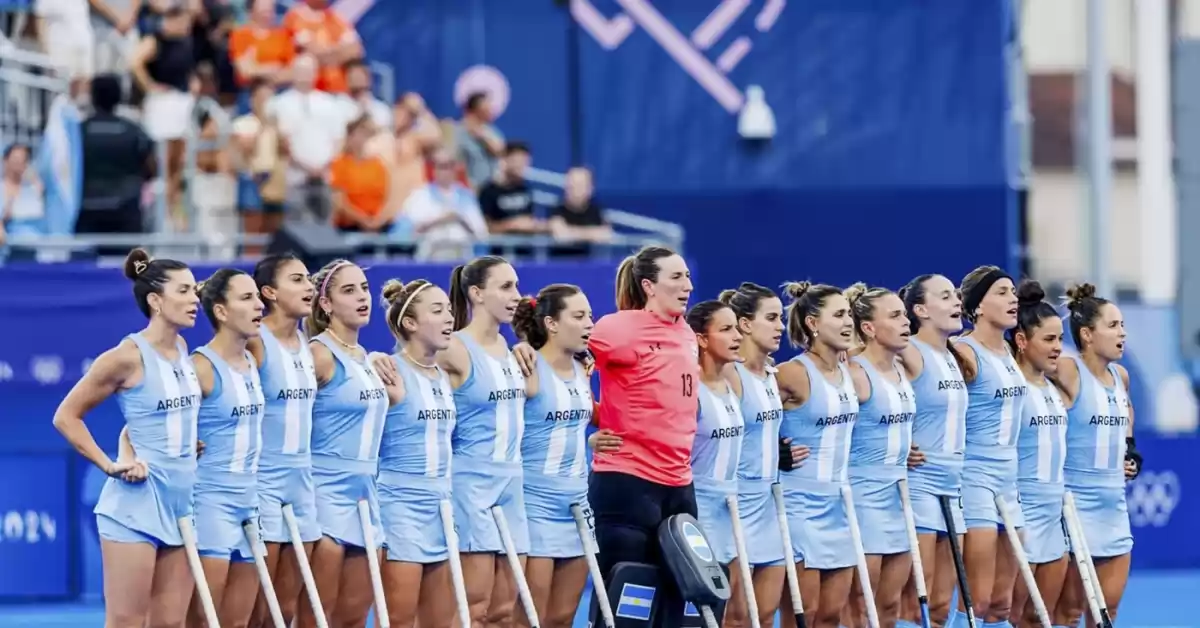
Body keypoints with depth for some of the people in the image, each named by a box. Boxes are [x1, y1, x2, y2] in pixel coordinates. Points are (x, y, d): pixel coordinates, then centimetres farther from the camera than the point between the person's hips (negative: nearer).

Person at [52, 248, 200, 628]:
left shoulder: (182, 351, 9)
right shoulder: (127, 357, -12)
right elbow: (66, 416, -6)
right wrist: (110, 466, -10)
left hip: (181, 500, 7)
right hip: (136, 501, -7)